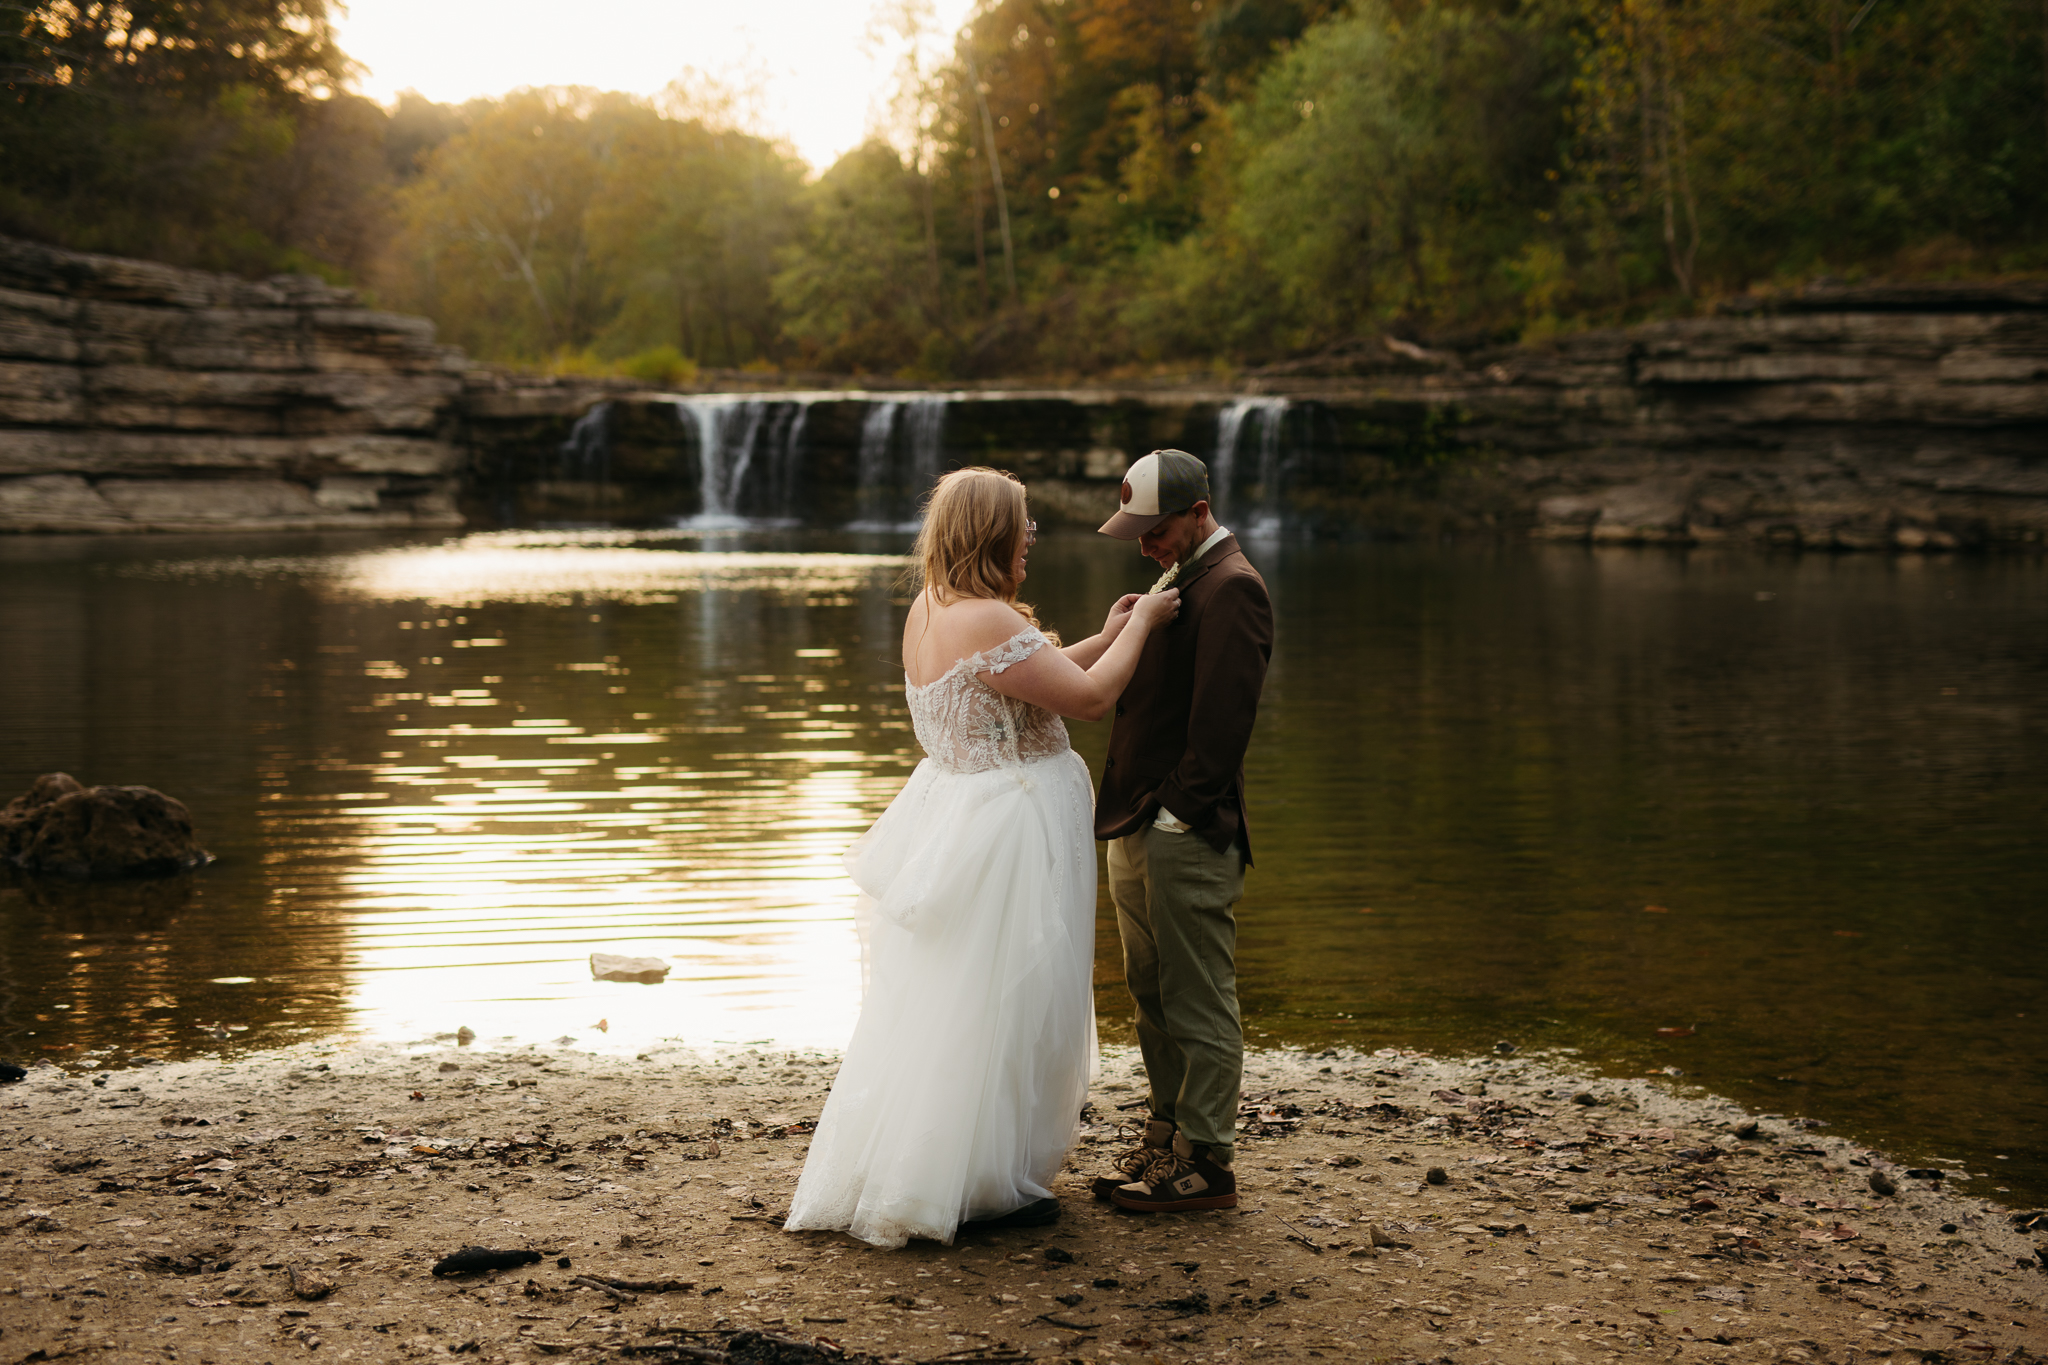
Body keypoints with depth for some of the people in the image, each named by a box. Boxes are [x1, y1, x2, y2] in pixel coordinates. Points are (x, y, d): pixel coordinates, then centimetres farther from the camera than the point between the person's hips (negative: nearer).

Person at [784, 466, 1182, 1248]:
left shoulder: (929, 609, 5)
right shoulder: (986, 620, -24)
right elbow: (1089, 698, -20)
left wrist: (1105, 639, 15)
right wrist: (1138, 626, -6)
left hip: (955, 818, 10)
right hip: (1007, 832, -10)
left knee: (944, 1003, 21)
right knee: (997, 1007, 2)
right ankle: (985, 1183, 13)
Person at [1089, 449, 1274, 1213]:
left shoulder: (1230, 587, -13)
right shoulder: (1179, 577, 19)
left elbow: (1224, 714, -20)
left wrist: (1182, 808, -18)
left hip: (1187, 834, -10)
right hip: (1139, 827, 10)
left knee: (1197, 1003, -2)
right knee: (1152, 995, 16)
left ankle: (1205, 1164, 4)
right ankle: (1168, 1137, 26)